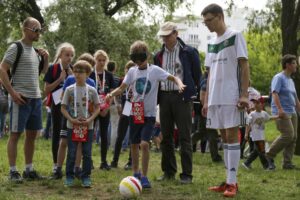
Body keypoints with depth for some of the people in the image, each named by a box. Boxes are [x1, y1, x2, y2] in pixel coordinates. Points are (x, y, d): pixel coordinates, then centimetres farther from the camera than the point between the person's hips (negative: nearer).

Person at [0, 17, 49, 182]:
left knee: (32, 134, 11)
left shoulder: (35, 50, 14)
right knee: (15, 134, -2)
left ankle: (29, 169, 19)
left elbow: (43, 72, 25)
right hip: (21, 98, -8)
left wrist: (46, 58, 6)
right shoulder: (16, 48, -9)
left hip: (36, 98, 8)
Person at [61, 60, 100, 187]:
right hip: (72, 126, 0)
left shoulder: (92, 90, 1)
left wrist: (90, 119, -11)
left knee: (87, 153, 4)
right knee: (71, 153, 3)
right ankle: (69, 177, 13)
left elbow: (97, 108, 4)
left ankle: (86, 177, 14)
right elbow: (63, 108, 0)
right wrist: (72, 119, -14)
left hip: (88, 127, 1)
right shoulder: (69, 90, 0)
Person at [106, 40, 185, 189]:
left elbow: (173, 78, -10)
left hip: (149, 114, -4)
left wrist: (179, 84, -32)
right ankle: (136, 173, 30)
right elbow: (121, 88, 4)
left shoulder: (155, 70, -6)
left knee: (144, 144, -17)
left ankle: (144, 176, -7)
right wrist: (111, 94, -16)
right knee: (134, 144, 12)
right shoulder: (132, 71, 4)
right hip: (135, 113, 4)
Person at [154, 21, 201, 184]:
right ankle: (168, 171, 16)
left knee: (184, 137, -5)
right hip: (164, 96, 5)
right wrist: (157, 96, 12)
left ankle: (187, 174, -1)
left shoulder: (189, 52, -1)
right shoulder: (159, 55, 12)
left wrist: (191, 92, 4)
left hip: (182, 97, -5)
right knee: (166, 136, 7)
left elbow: (197, 74, 4)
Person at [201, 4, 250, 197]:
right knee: (225, 137, 8)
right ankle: (230, 180, 12)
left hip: (231, 96, -7)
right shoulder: (211, 43, 16)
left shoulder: (235, 36, -3)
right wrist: (206, 100, 15)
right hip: (215, 98, 7)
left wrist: (244, 94, -14)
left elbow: (244, 66, -7)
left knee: (232, 136, -8)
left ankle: (232, 183, -8)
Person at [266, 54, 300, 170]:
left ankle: (287, 163, 3)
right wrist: (280, 109, -29)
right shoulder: (279, 78, -5)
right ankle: (269, 156, -5)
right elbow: (274, 93, -18)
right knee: (288, 135, -18)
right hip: (281, 113, -9)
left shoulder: (290, 80, 22)